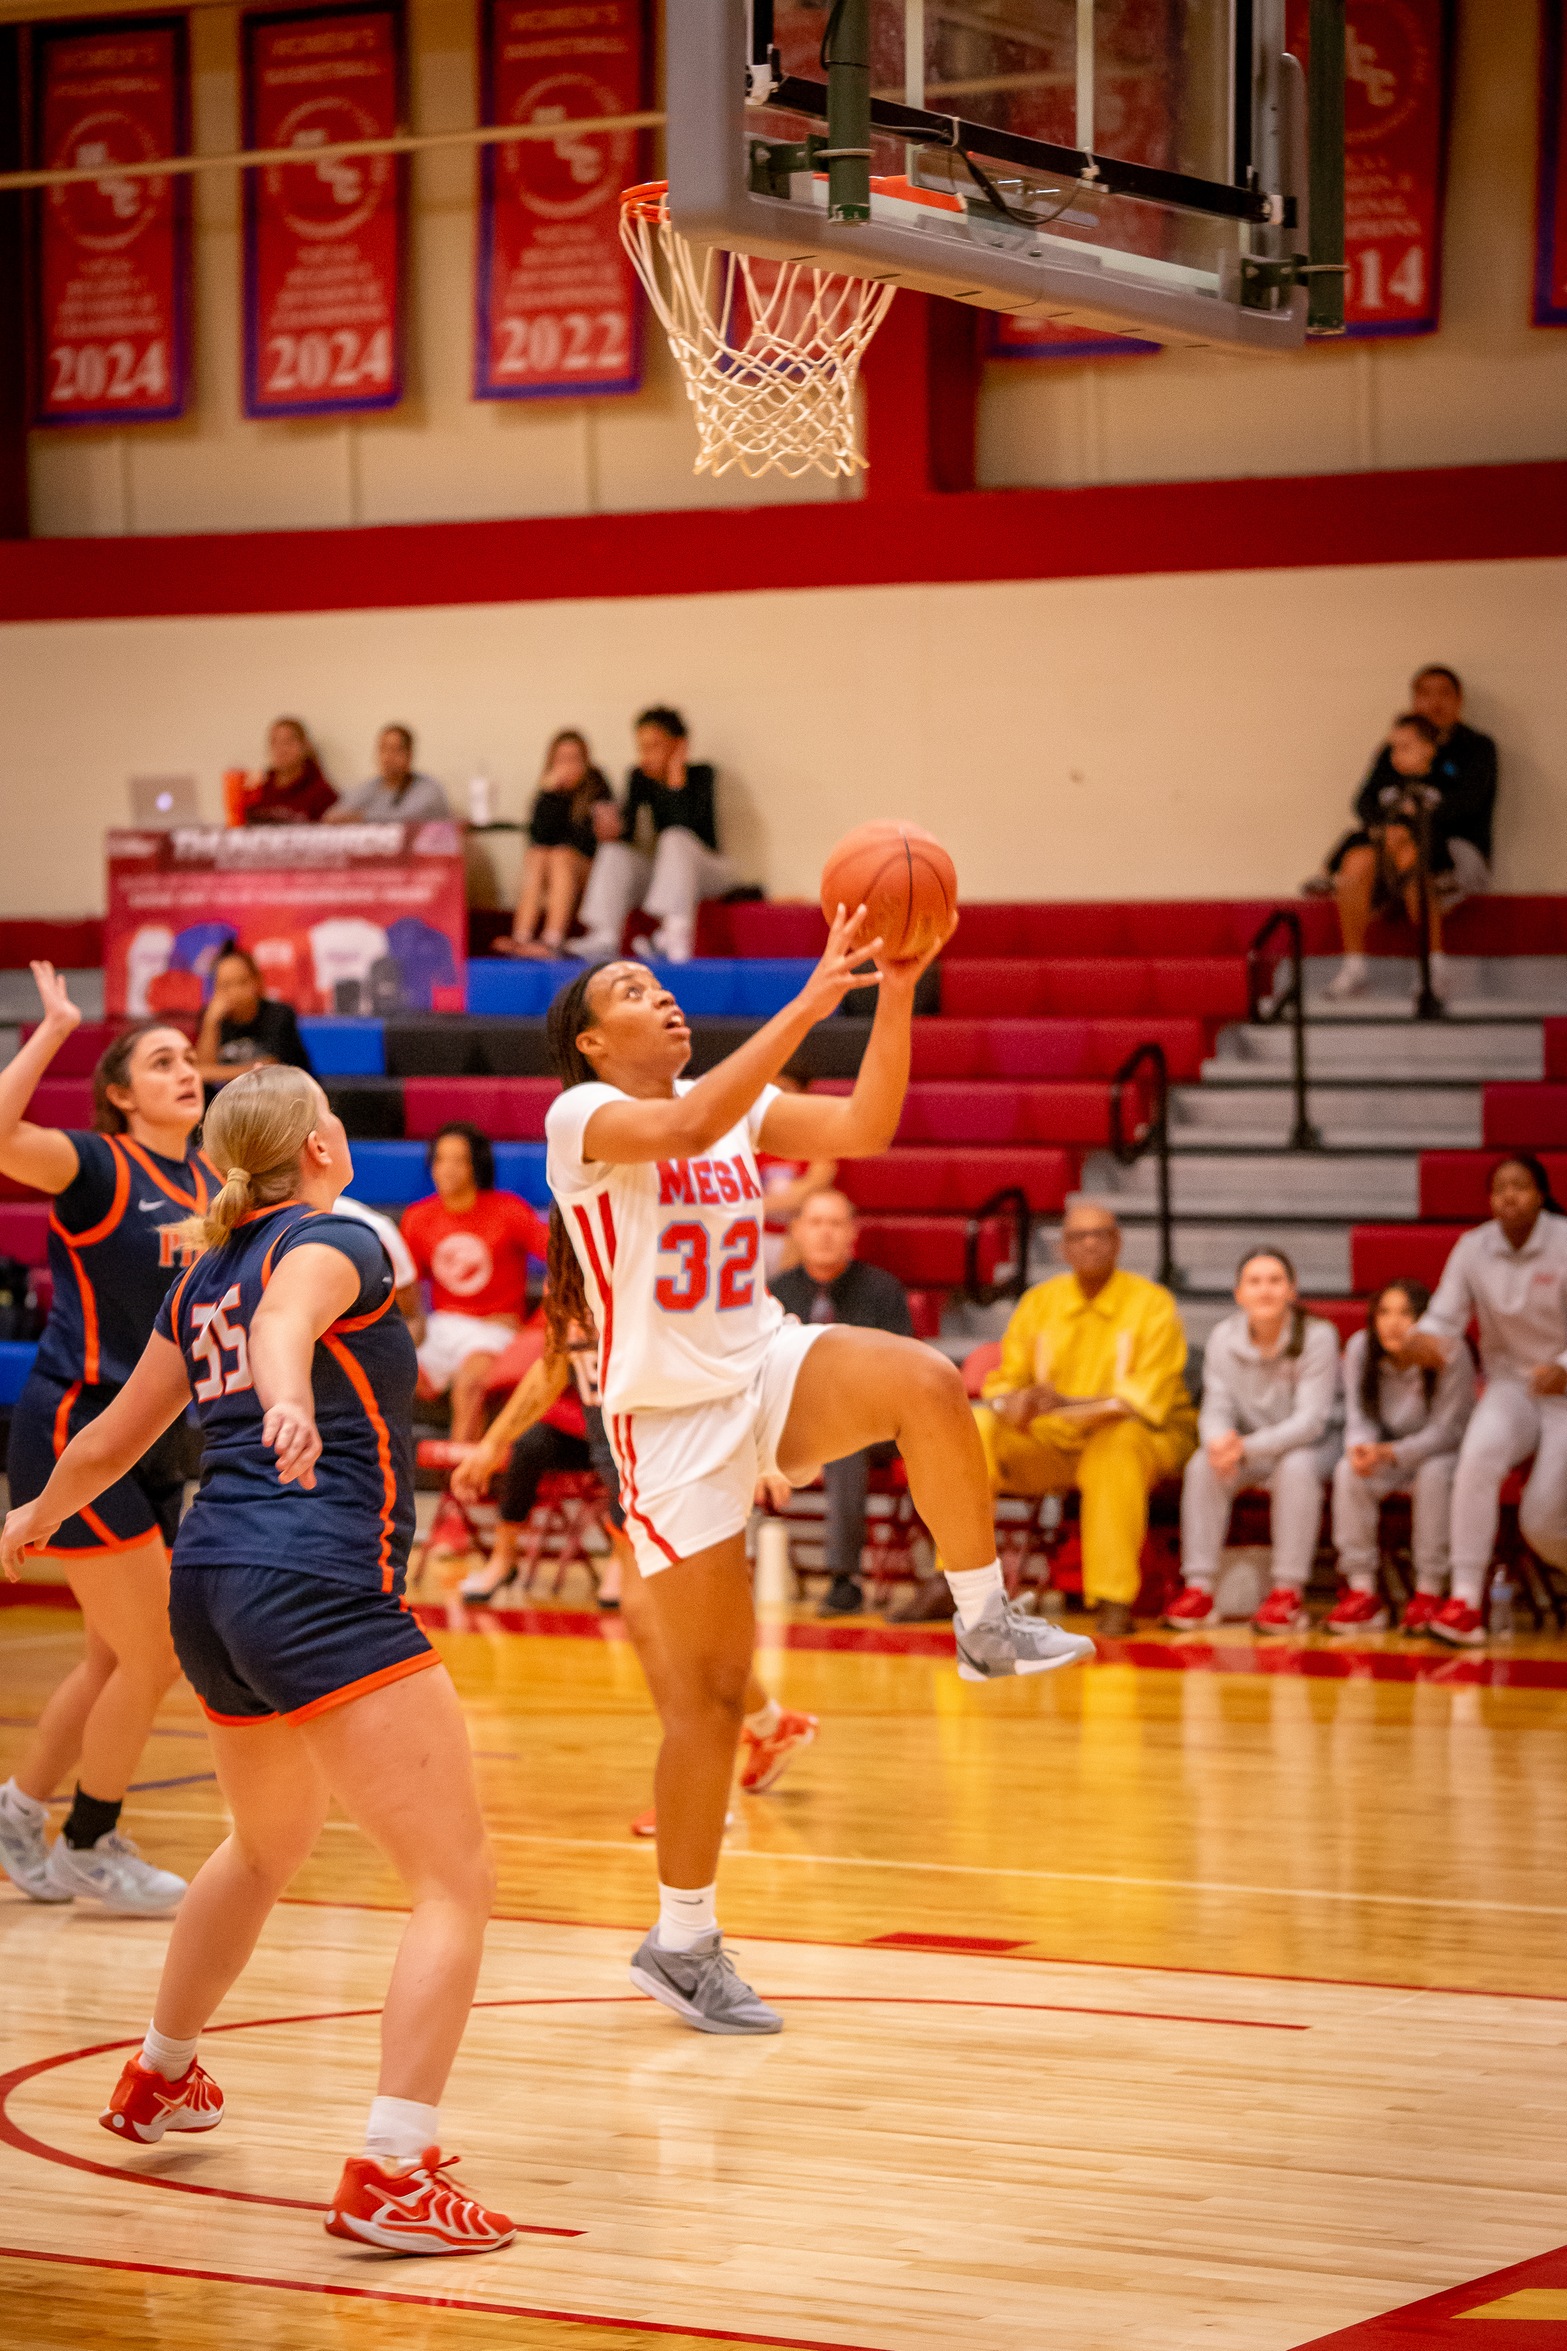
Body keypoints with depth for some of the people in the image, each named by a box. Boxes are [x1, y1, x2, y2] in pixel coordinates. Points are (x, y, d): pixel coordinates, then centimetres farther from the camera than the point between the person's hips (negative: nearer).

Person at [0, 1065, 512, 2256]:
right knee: (459, 1882, -10)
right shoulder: (335, 1241, -3)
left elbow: (106, 1446, 28)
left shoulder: (203, 1279, 18)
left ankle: (160, 2078, 50)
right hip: (321, 1592, -9)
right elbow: (285, 1322, -28)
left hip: (209, 1588, 9)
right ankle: (392, 2174, -22)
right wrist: (289, 1404, -49)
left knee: (270, 1843, 34)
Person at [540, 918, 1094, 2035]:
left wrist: (896, 992, -18)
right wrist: (813, 999, -35)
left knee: (926, 1383, -30)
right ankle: (684, 1944, 12)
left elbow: (863, 1126, -5)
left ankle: (987, 1622, -15)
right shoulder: (580, 1116, -9)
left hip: (770, 1367, 5)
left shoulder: (736, 1100, 9)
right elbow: (687, 1124, -31)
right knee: (709, 1690, -3)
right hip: (672, 1414, -5)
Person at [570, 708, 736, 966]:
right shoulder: (641, 778, 4)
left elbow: (689, 826, -26)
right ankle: (603, 937, -36)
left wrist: (676, 775, -23)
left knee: (675, 839, -34)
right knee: (614, 851, -19)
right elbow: (628, 830, -4)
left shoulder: (700, 774, -9)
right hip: (663, 873, 5)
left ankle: (675, 935, -52)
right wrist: (614, 831, -26)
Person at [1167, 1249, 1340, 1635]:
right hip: (1246, 1448, 3)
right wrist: (1219, 1440, -34)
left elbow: (1310, 1419, -23)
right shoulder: (1223, 1338, -7)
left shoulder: (1317, 1337, -18)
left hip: (1308, 1445, -3)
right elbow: (1216, 1409, -8)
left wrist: (1247, 1447, -35)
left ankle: (1289, 1592, -32)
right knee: (1203, 1464, -25)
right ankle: (1198, 1587, -25)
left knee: (1296, 1467, -35)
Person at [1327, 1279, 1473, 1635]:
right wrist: (1360, 1446, -32)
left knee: (1433, 1474, -36)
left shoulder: (1451, 1354, -22)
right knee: (1348, 1471, -26)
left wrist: (1389, 1454, -36)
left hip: (1441, 1451, -3)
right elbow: (1359, 1416, -7)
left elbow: (1446, 1429, -22)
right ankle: (1362, 1589, -25)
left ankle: (1429, 1591, -28)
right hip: (1384, 1450, 3)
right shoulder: (1359, 1349, -10)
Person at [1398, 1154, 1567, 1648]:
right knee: (1478, 1454, -34)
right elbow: (1446, 1319, -8)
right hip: (1509, 1384, 2)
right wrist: (1422, 1339, -33)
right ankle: (1465, 1600, -33)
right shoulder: (1473, 1249, -4)